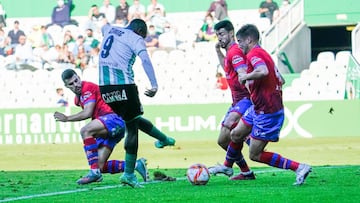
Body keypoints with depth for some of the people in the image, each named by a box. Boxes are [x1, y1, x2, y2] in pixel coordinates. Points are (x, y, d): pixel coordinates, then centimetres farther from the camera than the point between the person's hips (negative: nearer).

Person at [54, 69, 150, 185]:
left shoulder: (88, 87, -7)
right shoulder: (77, 99, 21)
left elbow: (87, 113, -16)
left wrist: (67, 118, -10)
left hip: (113, 119, -10)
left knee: (85, 131, -33)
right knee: (100, 167, -1)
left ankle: (94, 173, -34)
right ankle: (136, 165, 10)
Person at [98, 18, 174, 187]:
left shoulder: (110, 30, 20)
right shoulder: (135, 38, 2)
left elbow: (104, 27, 47)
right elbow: (145, 60, -16)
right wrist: (154, 85, -23)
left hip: (104, 85, 7)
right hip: (124, 85, -7)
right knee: (132, 127, 1)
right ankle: (128, 174, 1)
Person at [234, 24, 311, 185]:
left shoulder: (254, 54, -16)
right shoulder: (263, 53, 15)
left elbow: (263, 71, -38)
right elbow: (281, 80, 20)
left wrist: (246, 77, -21)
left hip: (267, 113, -10)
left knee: (255, 155, -5)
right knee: (235, 135, 19)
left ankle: (299, 167, -8)